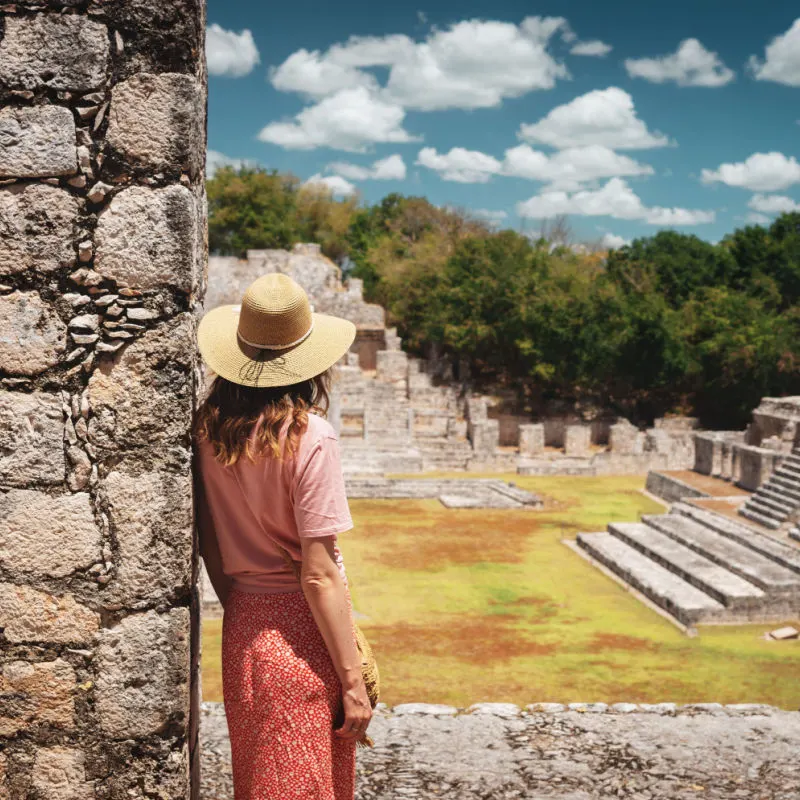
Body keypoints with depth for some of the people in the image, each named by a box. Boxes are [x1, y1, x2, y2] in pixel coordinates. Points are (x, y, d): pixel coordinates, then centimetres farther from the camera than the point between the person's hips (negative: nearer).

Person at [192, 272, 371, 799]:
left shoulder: (207, 428, -2)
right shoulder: (309, 436, -20)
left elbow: (209, 541, 7)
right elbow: (319, 575, -20)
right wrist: (353, 681, -12)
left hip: (242, 629, 6)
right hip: (302, 632, -6)